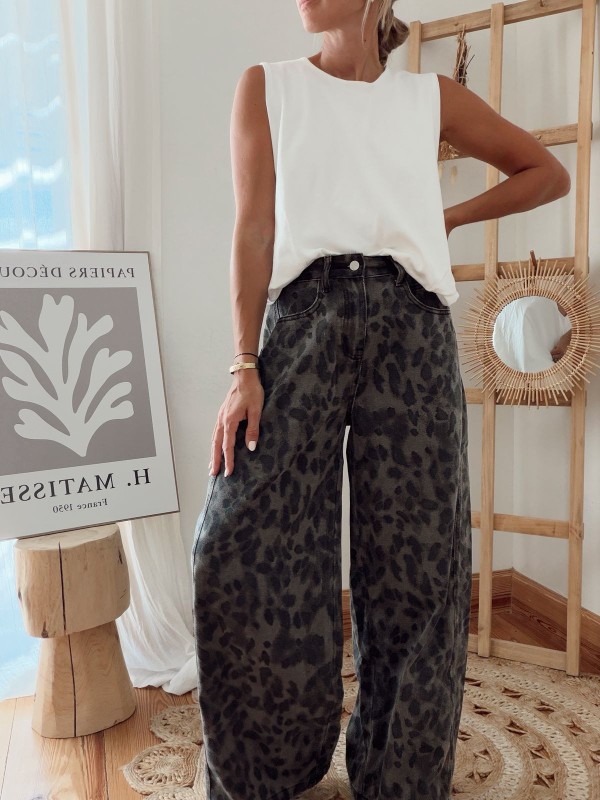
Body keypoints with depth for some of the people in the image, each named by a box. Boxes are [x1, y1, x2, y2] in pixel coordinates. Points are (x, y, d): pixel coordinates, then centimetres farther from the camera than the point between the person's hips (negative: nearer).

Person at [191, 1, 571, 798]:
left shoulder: (433, 96, 19)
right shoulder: (266, 86, 16)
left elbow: (549, 173, 27)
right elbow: (254, 229, 3)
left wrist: (449, 218, 14)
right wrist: (245, 366, -8)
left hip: (411, 326, 1)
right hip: (304, 316, 0)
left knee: (414, 560, 1)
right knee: (241, 546, -9)